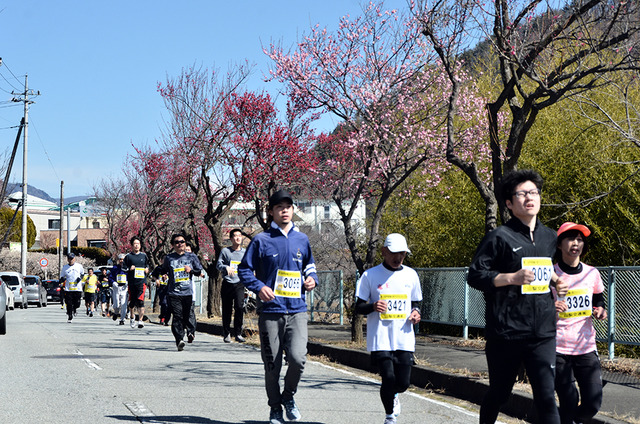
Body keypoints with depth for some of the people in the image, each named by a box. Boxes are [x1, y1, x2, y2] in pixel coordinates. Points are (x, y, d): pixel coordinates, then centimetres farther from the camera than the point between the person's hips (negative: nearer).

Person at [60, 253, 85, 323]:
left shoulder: (79, 266, 5)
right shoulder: (65, 267, 5)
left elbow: (82, 273, 22)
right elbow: (61, 277, 10)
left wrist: (80, 278, 1)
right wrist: (62, 279, -14)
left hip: (77, 288, 0)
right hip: (68, 289, 0)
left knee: (77, 304, 0)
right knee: (69, 304, -4)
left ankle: (74, 309, 35)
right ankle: (69, 318, 8)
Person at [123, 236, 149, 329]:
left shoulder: (144, 255, 10)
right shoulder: (128, 256, 5)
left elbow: (147, 265, 24)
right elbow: (123, 267, 7)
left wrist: (147, 269, 4)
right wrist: (129, 269, -11)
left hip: (142, 281, 0)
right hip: (132, 282, 0)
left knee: (140, 300, -13)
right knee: (132, 301, 10)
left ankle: (140, 321, -16)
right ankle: (132, 317, 34)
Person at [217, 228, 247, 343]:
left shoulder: (245, 252, 12)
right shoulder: (225, 251, 5)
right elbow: (218, 264, 1)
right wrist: (226, 267, -19)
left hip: (239, 284, 1)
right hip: (227, 284, -1)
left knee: (239, 307, -16)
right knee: (227, 310, 4)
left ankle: (238, 333, -9)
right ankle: (226, 334, 15)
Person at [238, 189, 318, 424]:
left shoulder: (302, 239, 12)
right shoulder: (261, 240, 1)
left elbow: (309, 265, 27)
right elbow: (244, 269, 4)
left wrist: (311, 278, 5)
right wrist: (259, 287, -12)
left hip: (297, 310, 2)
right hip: (270, 310, -2)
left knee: (298, 357, -16)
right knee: (272, 365, 2)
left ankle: (288, 396, 11)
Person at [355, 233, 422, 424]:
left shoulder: (411, 275, 10)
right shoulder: (370, 276, 0)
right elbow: (359, 307, 3)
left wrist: (416, 312, -1)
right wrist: (373, 306, -18)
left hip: (404, 338, 3)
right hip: (380, 339, -3)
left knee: (403, 382, 0)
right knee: (389, 378, -12)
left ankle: (392, 394, 37)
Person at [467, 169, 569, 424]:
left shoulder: (550, 237, 14)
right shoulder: (500, 237, -5)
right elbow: (474, 276, -7)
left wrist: (555, 280, 10)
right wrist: (512, 278, -19)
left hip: (543, 333, 4)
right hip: (506, 333, -4)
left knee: (546, 397, -6)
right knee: (499, 394, 11)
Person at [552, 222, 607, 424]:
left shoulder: (592, 273, 6)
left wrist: (600, 310, -1)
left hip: (586, 347, 3)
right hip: (558, 349, -3)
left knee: (593, 403, 0)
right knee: (568, 403, -5)